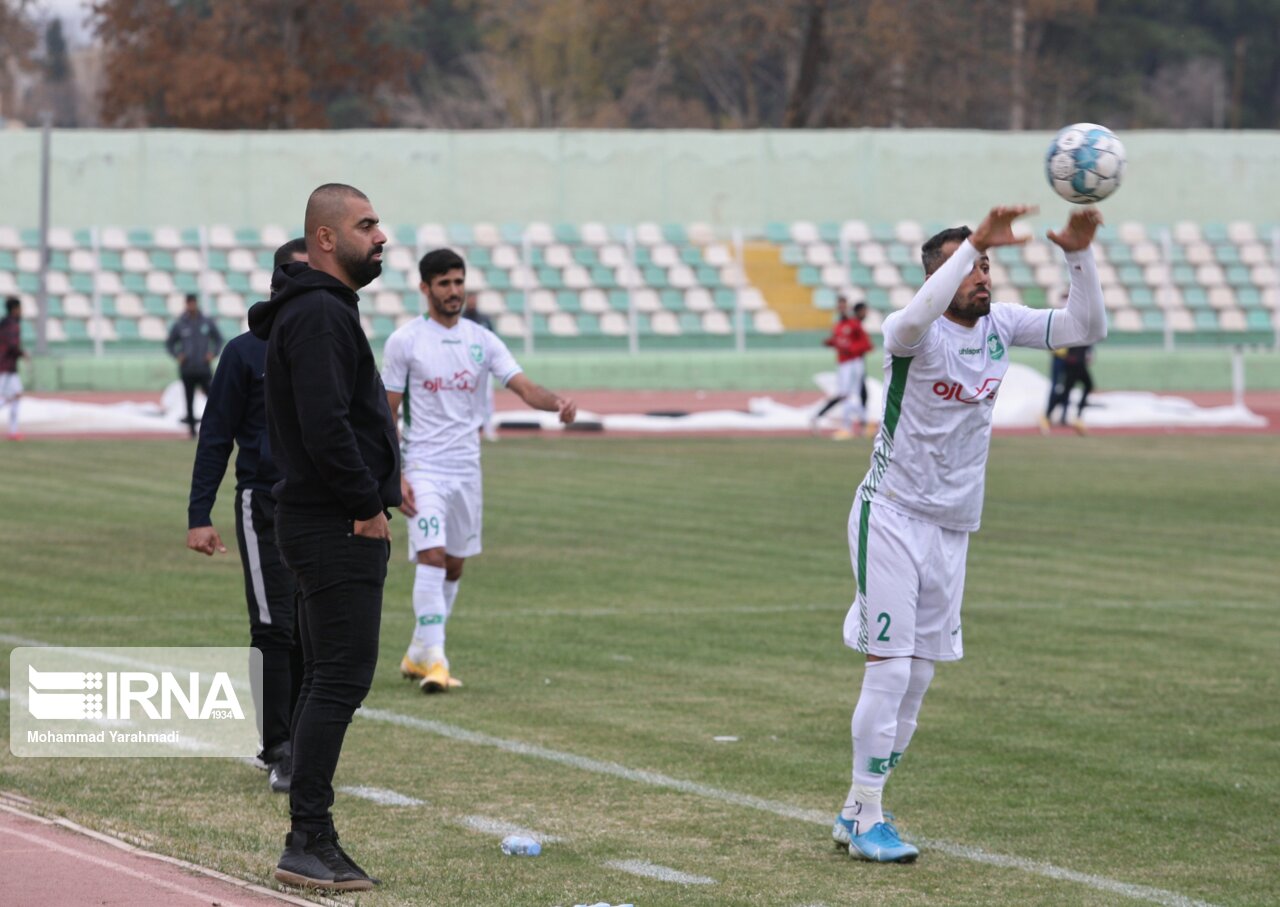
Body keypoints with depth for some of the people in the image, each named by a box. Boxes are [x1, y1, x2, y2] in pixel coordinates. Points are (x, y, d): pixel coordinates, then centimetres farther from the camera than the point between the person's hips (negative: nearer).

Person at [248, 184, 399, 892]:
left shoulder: (322, 310, 20)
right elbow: (325, 426, -24)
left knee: (326, 679, 11)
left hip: (320, 522, 11)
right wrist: (368, 503, -17)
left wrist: (376, 489, 14)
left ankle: (309, 842, 13)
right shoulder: (319, 315, -14)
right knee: (340, 679, -12)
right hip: (338, 530, -11)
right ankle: (308, 842, -13)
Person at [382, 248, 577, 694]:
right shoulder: (405, 340, -3)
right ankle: (434, 660, -21)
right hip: (424, 467, -5)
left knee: (453, 567, 10)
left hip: (466, 468, 5)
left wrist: (556, 402, -28)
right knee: (431, 557, -18)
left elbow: (524, 386, -5)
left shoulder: (482, 340, 6)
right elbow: (386, 413, -2)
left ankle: (418, 655, 24)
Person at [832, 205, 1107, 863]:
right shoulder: (916, 333, -15)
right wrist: (975, 243, -46)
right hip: (892, 518, -7)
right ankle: (868, 820, -1)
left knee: (918, 676, 9)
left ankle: (855, 814, 19)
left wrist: (1079, 255, -17)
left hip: (953, 529, 7)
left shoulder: (1001, 325, 4)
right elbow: (911, 322, -41)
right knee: (889, 669, -9)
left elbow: (1087, 327, -1)